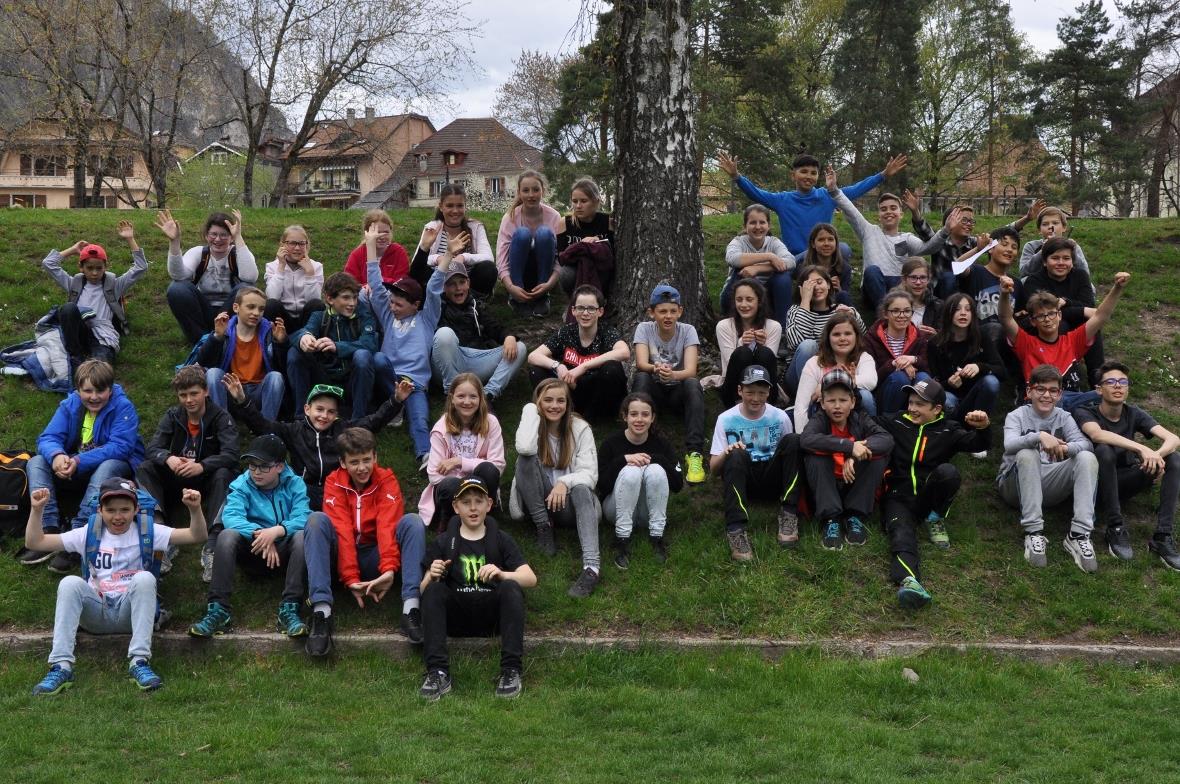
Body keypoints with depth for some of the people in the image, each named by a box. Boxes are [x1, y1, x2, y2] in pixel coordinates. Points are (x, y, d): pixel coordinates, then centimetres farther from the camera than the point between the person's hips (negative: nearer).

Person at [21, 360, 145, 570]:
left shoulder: (123, 407, -15)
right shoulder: (69, 406, -1)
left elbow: (120, 447, -25)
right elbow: (48, 438, -8)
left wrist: (79, 462, -35)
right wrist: (56, 456, -34)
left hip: (114, 465, -5)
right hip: (74, 470, 5)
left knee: (107, 467, -38)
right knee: (36, 463, -14)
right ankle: (50, 531, -30)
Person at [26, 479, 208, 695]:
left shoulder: (147, 531, 4)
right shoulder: (89, 533, 9)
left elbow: (197, 536, -6)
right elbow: (34, 542, 9)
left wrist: (195, 509, -23)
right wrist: (36, 510, -5)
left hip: (131, 611, -1)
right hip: (95, 613, 1)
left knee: (145, 578, -30)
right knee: (70, 583, -26)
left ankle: (139, 662, -34)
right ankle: (61, 666, -32)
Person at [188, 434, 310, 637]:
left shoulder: (294, 484, 1)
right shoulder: (241, 485, 2)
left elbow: (302, 518, -16)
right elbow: (231, 516, -17)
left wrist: (277, 531, -36)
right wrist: (260, 533, -33)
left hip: (284, 551, -1)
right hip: (252, 550, 1)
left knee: (302, 536, -31)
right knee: (227, 536, -27)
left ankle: (289, 609, -35)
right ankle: (218, 609, -33)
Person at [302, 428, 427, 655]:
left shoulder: (387, 480, -2)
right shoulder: (334, 483, -4)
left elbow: (388, 525, -18)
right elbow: (342, 530, -16)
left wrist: (389, 568, -35)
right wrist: (350, 578, -28)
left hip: (375, 558, 0)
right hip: (343, 558, 0)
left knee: (412, 521, -22)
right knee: (317, 519, -26)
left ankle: (411, 607, -39)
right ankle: (321, 610, -40)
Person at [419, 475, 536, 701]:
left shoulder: (501, 540, 13)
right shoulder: (443, 543, 14)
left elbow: (531, 578, -1)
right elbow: (423, 590, 6)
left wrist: (502, 574, -22)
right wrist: (432, 576, -18)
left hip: (493, 614, 0)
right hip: (456, 617, 1)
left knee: (511, 587, -28)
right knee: (433, 590, -26)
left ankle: (511, 671, -34)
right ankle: (438, 672, -35)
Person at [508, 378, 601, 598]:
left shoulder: (580, 428, -2)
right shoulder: (534, 424, -2)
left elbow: (589, 473, -11)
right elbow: (524, 448, -28)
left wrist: (565, 483, -31)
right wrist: (532, 409, -16)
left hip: (568, 501, -1)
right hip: (538, 502, 1)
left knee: (581, 488, -35)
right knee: (527, 458, -23)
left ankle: (592, 565, -50)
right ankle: (543, 527, -16)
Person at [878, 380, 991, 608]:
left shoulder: (948, 430, 10)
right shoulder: (895, 423, 11)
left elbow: (978, 445, -1)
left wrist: (983, 427, -23)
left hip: (928, 497, 1)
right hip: (899, 497, -1)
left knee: (948, 471, -30)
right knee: (902, 532, -33)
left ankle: (936, 519, -6)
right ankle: (908, 580, -61)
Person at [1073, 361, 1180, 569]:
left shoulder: (1134, 414, 4)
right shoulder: (1083, 413, -7)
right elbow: (1097, 434, -31)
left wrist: (1157, 454, -33)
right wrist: (1142, 448, -41)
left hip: (1124, 481, 4)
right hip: (1097, 484, -4)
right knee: (1104, 450, -33)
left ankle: (1162, 537, -23)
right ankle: (1115, 529, -27)